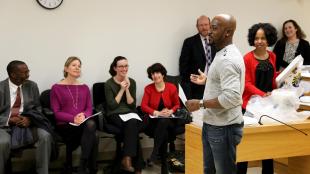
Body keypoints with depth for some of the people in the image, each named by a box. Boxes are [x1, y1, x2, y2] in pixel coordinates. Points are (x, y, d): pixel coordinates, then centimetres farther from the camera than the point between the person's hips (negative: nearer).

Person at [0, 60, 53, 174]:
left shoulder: (32, 86, 7)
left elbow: (37, 108, 9)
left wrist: (29, 119, -12)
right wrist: (9, 120, -18)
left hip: (28, 122, 2)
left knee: (45, 136, -26)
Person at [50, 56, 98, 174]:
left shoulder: (84, 87, 19)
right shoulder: (56, 88, 4)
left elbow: (89, 108, 11)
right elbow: (56, 112, -3)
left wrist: (83, 116, -14)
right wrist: (73, 118, -20)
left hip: (83, 124, 4)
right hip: (64, 125, -4)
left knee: (91, 124, -36)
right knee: (93, 137, -33)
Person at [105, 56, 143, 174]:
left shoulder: (132, 82, 8)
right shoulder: (109, 83, -2)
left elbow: (132, 105, 3)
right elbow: (112, 105, -9)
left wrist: (127, 89, -9)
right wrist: (122, 89, -12)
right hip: (115, 115, -3)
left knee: (132, 124, -34)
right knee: (132, 125, -33)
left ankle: (127, 158, -29)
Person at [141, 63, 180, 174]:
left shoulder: (172, 88, 1)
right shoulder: (148, 88, 1)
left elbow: (177, 105, 10)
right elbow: (143, 106, -6)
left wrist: (170, 111, -13)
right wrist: (157, 113, -21)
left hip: (169, 121, 0)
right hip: (154, 121, 0)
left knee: (163, 122, -38)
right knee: (164, 133, -34)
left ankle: (154, 153, -34)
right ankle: (164, 163, -27)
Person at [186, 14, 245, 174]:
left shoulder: (228, 60, -22)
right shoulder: (223, 54, 12)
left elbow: (231, 98, -30)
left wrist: (201, 104, -22)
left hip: (223, 127, -10)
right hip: (212, 124, 10)